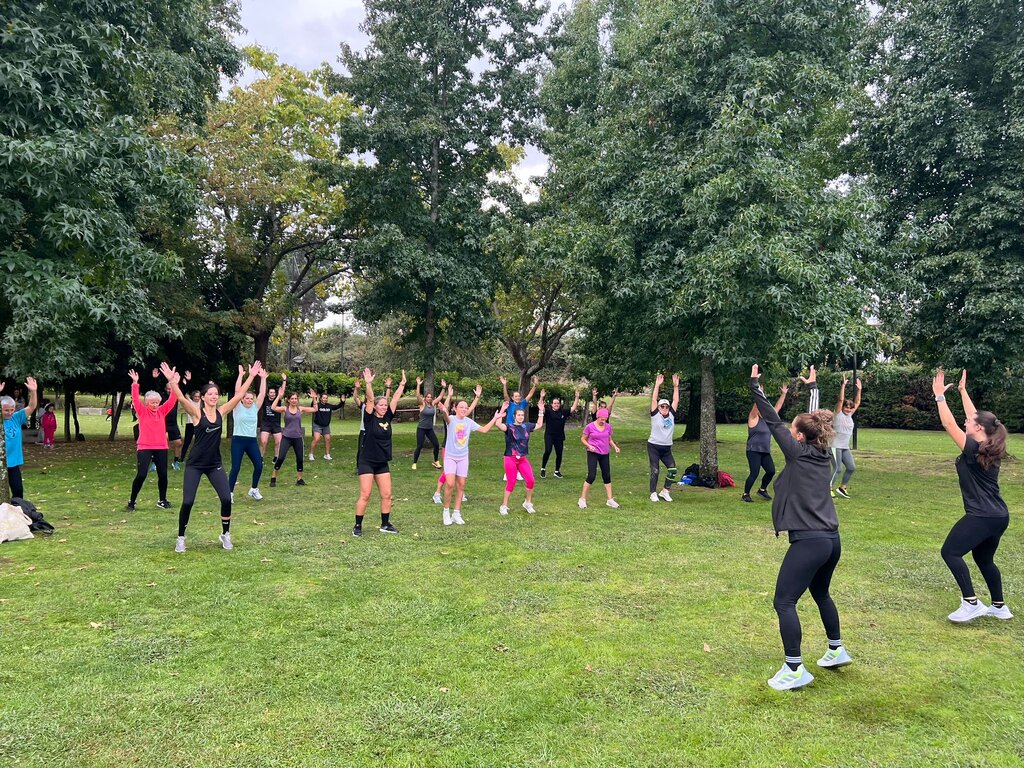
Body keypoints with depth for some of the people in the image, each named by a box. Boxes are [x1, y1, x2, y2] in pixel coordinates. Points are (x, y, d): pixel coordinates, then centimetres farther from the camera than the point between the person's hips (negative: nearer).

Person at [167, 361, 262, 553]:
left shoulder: (221, 412, 2)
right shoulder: (197, 413, -8)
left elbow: (239, 395, 0)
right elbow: (181, 399, -24)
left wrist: (251, 376, -4)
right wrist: (172, 381, -38)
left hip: (215, 464, 3)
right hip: (194, 465, -3)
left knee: (226, 499, -6)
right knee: (187, 502, -6)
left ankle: (225, 535, 15)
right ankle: (181, 538, 14)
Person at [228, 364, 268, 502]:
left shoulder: (255, 408, 8)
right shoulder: (238, 407, -2)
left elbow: (262, 393, 3)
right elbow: (237, 391, -12)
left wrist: (263, 378, -1)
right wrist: (240, 375, -14)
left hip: (252, 441, 4)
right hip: (238, 440, -4)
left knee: (259, 465, 0)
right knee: (236, 468, -5)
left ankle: (254, 489, 19)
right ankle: (230, 493, 6)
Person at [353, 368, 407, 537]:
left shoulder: (388, 417, 4)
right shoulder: (370, 419, -8)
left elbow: (395, 399, 3)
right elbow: (370, 399, -21)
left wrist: (402, 384, -1)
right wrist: (369, 383, -33)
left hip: (382, 463, 5)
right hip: (367, 462, -5)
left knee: (386, 495, 6)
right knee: (365, 495, -6)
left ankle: (385, 524, 19)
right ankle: (357, 526, 5)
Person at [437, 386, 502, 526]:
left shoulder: (469, 422, 1)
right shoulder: (451, 419, -14)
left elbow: (484, 429, 9)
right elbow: (447, 418, -38)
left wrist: (495, 418, 3)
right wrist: (444, 412, -62)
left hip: (463, 458, 5)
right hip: (450, 457, -5)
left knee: (461, 485, 7)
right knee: (450, 484, -16)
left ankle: (456, 513, 18)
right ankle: (446, 511, 3)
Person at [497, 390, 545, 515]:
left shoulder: (527, 426, 6)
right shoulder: (509, 427, -10)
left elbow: (539, 425, 22)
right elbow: (499, 425, -30)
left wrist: (541, 411, 18)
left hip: (523, 459, 5)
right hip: (510, 459, -5)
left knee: (530, 480, -5)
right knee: (511, 483, -2)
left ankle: (528, 503, 15)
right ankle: (504, 506, 12)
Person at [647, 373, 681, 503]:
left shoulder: (671, 415, 6)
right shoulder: (655, 414, -4)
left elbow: (675, 400, 5)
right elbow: (654, 399, -12)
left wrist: (676, 386, -2)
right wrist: (657, 385, -17)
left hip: (667, 448, 4)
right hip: (654, 447, -4)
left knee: (673, 470, -3)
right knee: (655, 471, -2)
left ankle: (665, 491, 12)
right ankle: (653, 493, 10)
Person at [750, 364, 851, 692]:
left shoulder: (798, 453, -7)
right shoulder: (824, 455, 10)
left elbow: (773, 422, -4)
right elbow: (814, 421, 25)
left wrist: (755, 386, 1)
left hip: (809, 541, -9)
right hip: (831, 540, 9)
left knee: (784, 602, -5)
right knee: (821, 594, 29)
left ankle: (795, 669, -6)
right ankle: (837, 650, 42)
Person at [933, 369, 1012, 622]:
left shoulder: (974, 449, -15)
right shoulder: (989, 448, 7)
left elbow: (948, 424, -13)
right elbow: (975, 416, 18)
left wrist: (939, 395, -7)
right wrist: (962, 390, 24)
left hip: (982, 516, -10)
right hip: (999, 516, 10)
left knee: (950, 552, -5)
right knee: (984, 559, 22)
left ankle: (971, 603, -7)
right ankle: (999, 607, 30)